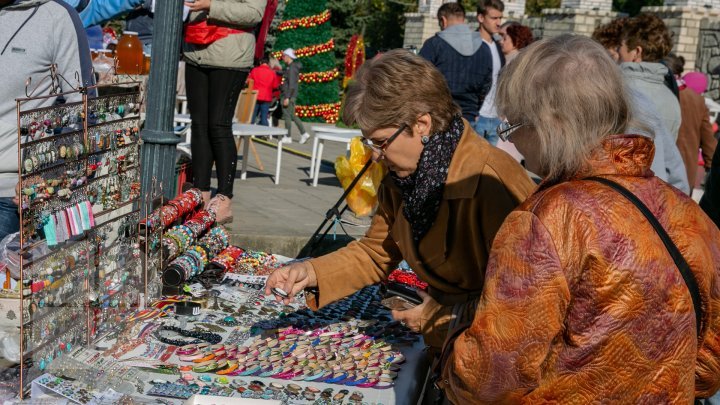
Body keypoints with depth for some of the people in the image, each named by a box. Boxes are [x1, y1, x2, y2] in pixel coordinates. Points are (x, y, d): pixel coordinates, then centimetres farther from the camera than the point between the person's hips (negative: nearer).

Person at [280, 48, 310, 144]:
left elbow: (292, 84, -20)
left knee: (287, 115, -2)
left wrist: (287, 97, -21)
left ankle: (288, 137, 4)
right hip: (290, 95, 9)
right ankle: (304, 133, 12)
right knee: (292, 115, 12)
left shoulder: (292, 68, -15)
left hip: (289, 95, -9)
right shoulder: (291, 67, 14)